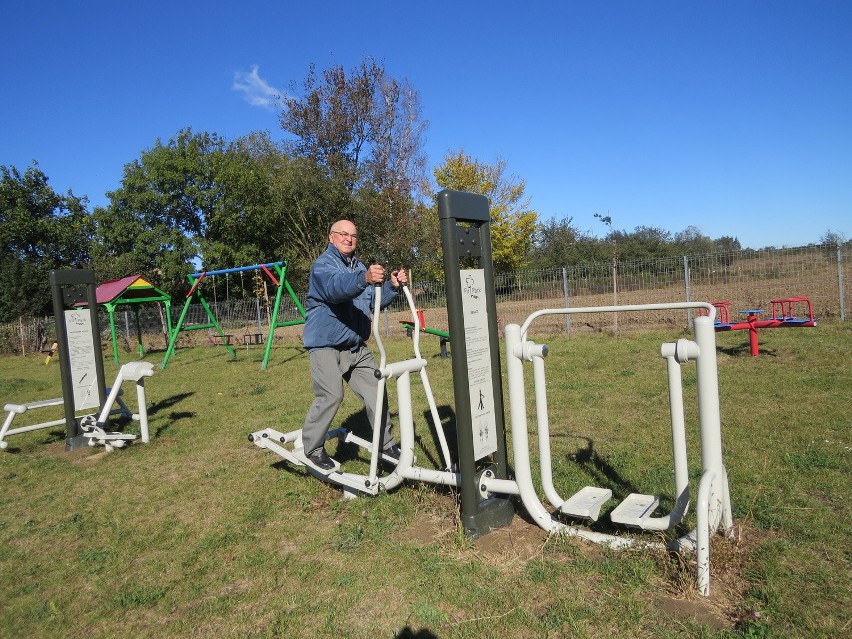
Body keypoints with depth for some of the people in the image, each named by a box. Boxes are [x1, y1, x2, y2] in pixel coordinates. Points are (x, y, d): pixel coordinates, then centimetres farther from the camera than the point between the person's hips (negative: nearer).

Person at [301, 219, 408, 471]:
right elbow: (335, 287, -33)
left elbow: (374, 303, 18)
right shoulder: (323, 264, -9)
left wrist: (392, 286, -1)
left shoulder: (360, 266, 17)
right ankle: (312, 447, 4)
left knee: (375, 392, 4)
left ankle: (386, 443, 19)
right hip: (327, 345, -7)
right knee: (331, 396, -16)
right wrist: (364, 278, -52)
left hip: (357, 346, 7)